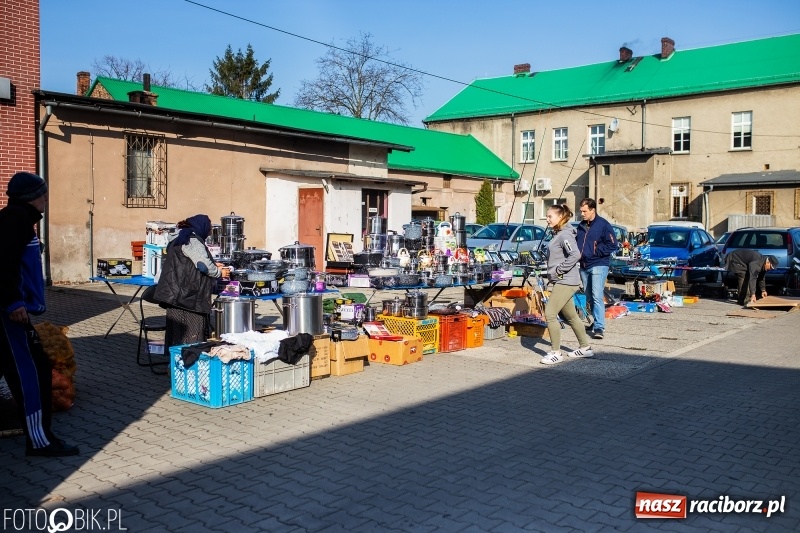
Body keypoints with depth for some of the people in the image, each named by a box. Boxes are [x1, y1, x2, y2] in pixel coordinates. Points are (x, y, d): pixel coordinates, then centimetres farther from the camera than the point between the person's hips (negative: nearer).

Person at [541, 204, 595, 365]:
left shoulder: (565, 235, -15)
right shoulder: (557, 234, 14)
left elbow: (575, 255, -28)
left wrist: (559, 270, -22)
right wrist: (552, 277, 12)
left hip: (565, 282, -10)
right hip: (559, 282, 10)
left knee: (550, 314, -11)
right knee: (571, 316, 17)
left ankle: (556, 353, -4)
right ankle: (585, 348, 29)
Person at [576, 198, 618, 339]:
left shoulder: (603, 225, -7)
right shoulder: (581, 226, 13)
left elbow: (613, 245, -11)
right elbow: (576, 242, 24)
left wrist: (595, 252, -15)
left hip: (599, 265, -7)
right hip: (584, 267, 7)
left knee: (597, 296, -15)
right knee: (589, 298, 13)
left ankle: (599, 327, -17)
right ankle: (596, 321, 29)